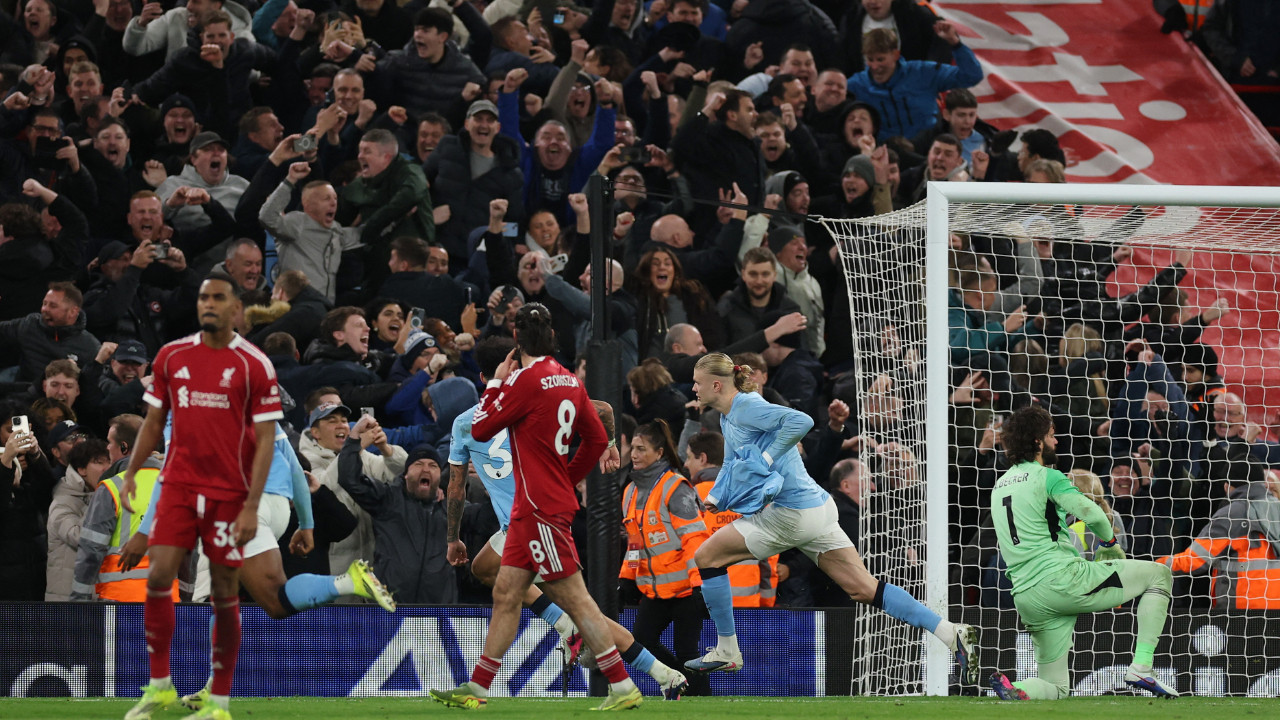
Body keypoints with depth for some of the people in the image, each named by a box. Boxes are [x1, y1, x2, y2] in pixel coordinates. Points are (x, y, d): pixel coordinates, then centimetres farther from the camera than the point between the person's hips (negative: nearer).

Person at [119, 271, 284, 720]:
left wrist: (251, 507, -13)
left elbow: (265, 440, -7)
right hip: (179, 487, 3)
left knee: (224, 593, 1)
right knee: (158, 577, -9)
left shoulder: (254, 366, -6)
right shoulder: (171, 357, 6)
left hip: (229, 493, -3)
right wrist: (131, 473, 7)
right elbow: (154, 420, 16)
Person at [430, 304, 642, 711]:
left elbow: (480, 429, -7)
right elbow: (597, 439, 16)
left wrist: (496, 383, 4)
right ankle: (476, 690, 15)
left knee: (573, 598, -9)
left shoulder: (525, 380, -15)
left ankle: (623, 688, -9)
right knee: (506, 594, 11)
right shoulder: (569, 380, 9)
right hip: (530, 509, 9)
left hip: (541, 509, -9)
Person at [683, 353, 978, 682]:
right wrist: (716, 496, 14)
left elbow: (800, 421, -29)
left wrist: (766, 457, -22)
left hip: (793, 514, -10)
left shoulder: (746, 408, -15)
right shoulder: (729, 417, 16)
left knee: (707, 556, 0)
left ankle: (726, 652, 8)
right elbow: (733, 463, 31)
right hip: (817, 508, 10)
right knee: (865, 589, 4)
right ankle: (952, 634, -4)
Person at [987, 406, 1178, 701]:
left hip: (1026, 597, 7)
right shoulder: (1047, 477, -4)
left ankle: (1011, 688, -17)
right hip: (1064, 579, -7)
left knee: (1056, 688, 15)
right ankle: (1142, 667, -3)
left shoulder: (1000, 486, 20)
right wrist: (1109, 544, 6)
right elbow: (1092, 514, -15)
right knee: (1159, 574, 9)